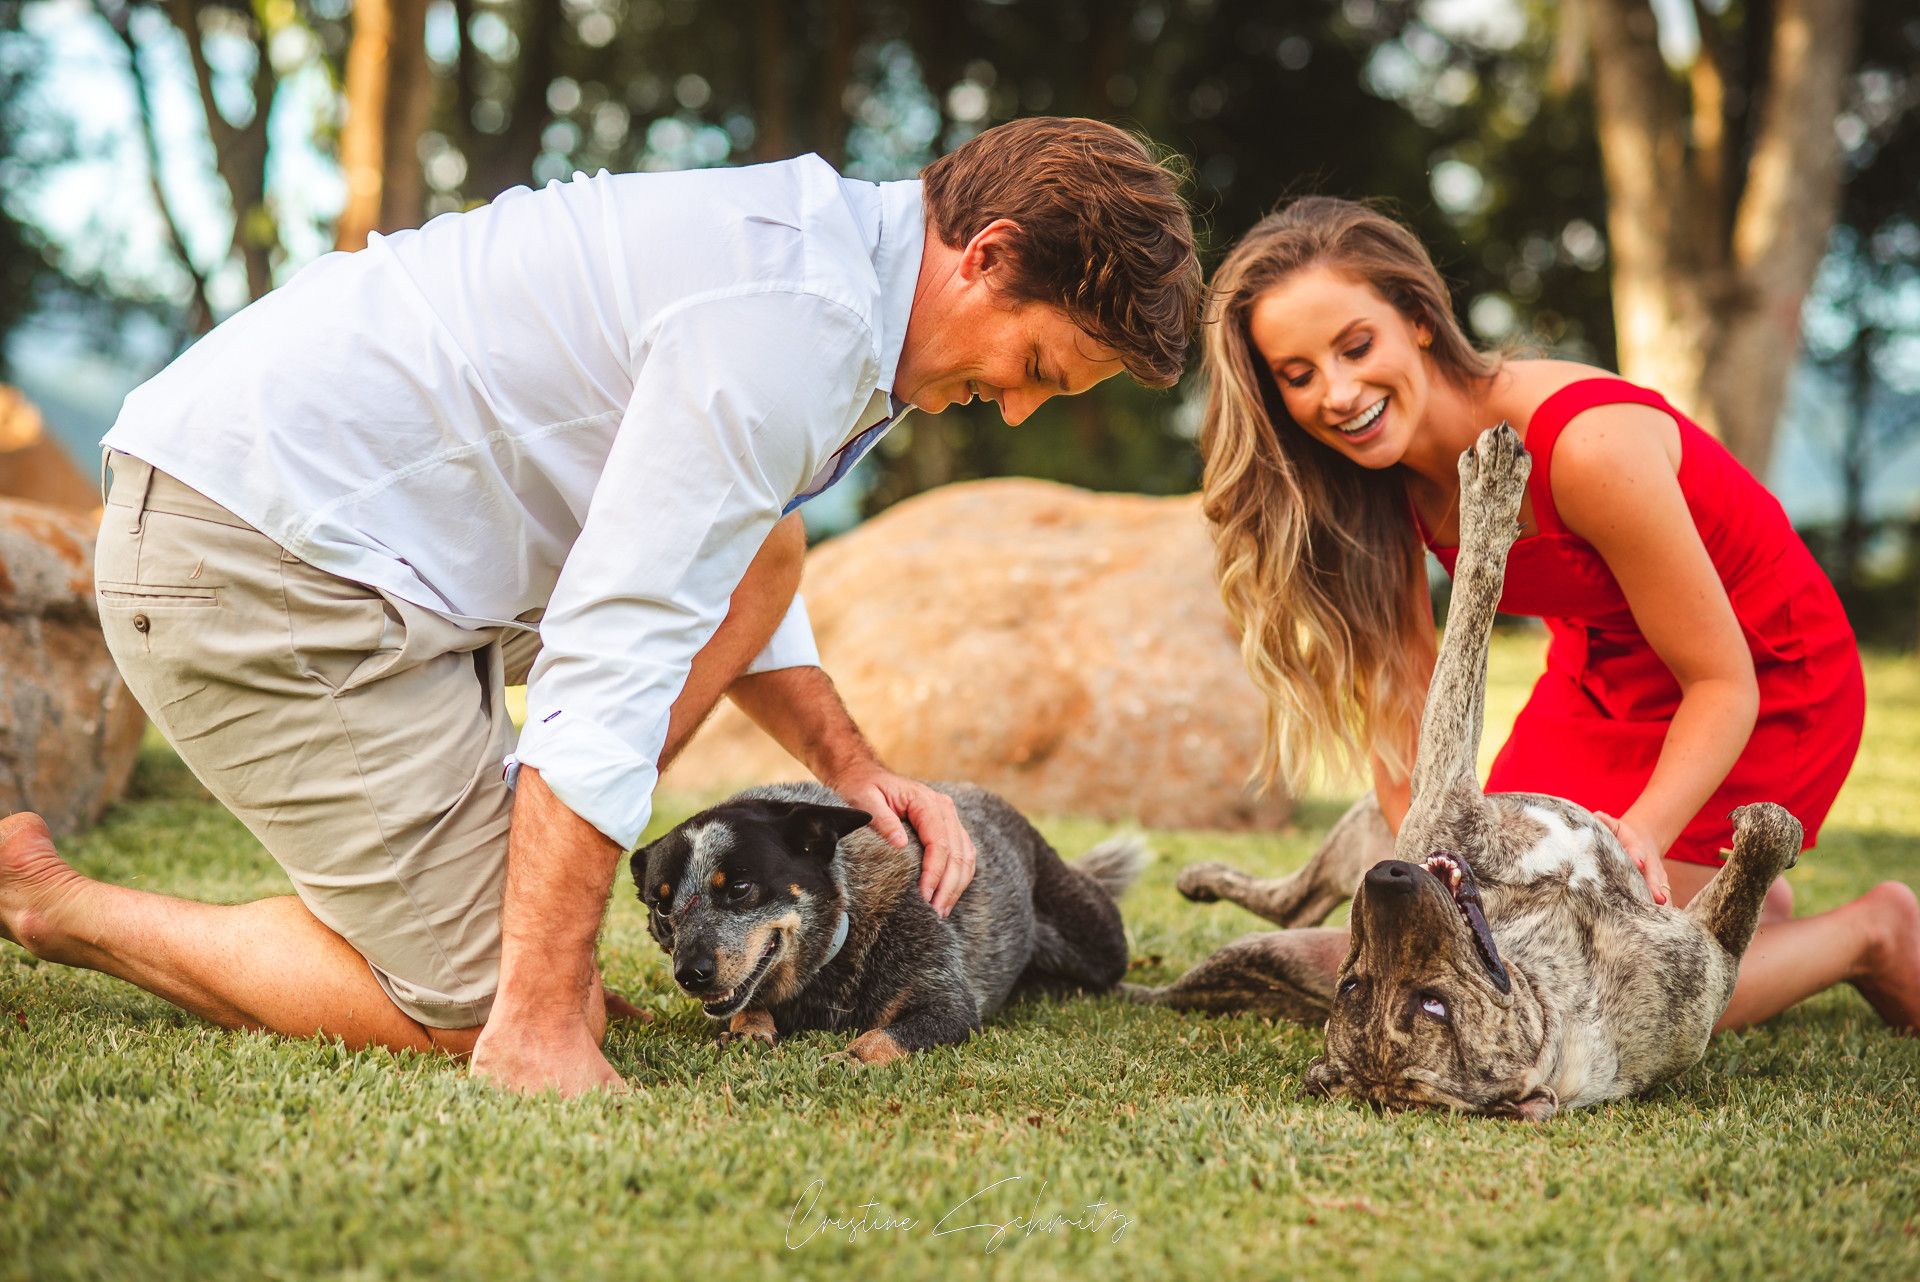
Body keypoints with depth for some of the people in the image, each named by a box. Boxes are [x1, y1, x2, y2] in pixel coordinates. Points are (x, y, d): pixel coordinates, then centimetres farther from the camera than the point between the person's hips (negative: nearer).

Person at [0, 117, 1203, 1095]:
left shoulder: (815, 247, 11)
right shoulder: (796, 325, -21)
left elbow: (714, 571, 25)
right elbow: (612, 666, -25)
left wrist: (851, 763, 13)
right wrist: (538, 1030, -23)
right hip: (264, 552, -10)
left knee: (758, 548, 13)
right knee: (470, 1006, -5)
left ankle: (525, 921, 10)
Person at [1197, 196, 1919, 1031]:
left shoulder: (1588, 447, -35)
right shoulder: (1380, 471, -14)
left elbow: (1723, 682, -26)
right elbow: (1397, 688, -12)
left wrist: (1639, 837, -40)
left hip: (1765, 688, -7)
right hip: (1600, 679, 7)